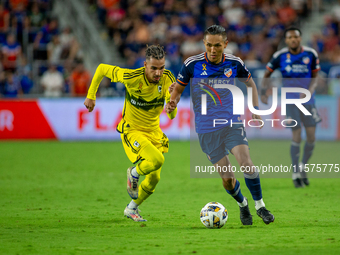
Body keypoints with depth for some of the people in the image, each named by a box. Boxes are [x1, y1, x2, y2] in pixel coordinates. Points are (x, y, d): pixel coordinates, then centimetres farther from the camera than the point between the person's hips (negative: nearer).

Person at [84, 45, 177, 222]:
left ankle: (131, 209, 34)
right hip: (132, 130, -5)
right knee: (157, 160, -29)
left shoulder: (167, 79, -15)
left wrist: (172, 99, -38)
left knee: (154, 178, 9)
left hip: (154, 131, 5)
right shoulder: (132, 77, -25)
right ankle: (134, 173, 5)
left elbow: (172, 115, -16)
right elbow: (102, 69, -8)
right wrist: (91, 96, -3)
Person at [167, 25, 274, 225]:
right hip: (207, 129, -1)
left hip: (232, 122, 1)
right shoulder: (192, 64, -7)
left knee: (246, 162, -21)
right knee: (227, 179, -3)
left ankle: (260, 206, -4)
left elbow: (250, 83, 17)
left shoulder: (234, 63, -2)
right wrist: (173, 103, -18)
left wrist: (256, 109, 8)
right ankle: (242, 205, 27)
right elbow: (177, 90, 4)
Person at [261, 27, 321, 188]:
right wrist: (263, 92, -5)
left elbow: (314, 77, 7)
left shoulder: (311, 54, -2)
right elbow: (267, 74, 7)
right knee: (296, 136, -10)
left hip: (307, 100, 2)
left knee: (311, 137, -2)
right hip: (290, 100, -2)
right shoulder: (280, 56, -5)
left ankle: (303, 168, 22)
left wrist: (310, 90, -12)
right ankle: (296, 174, 2)